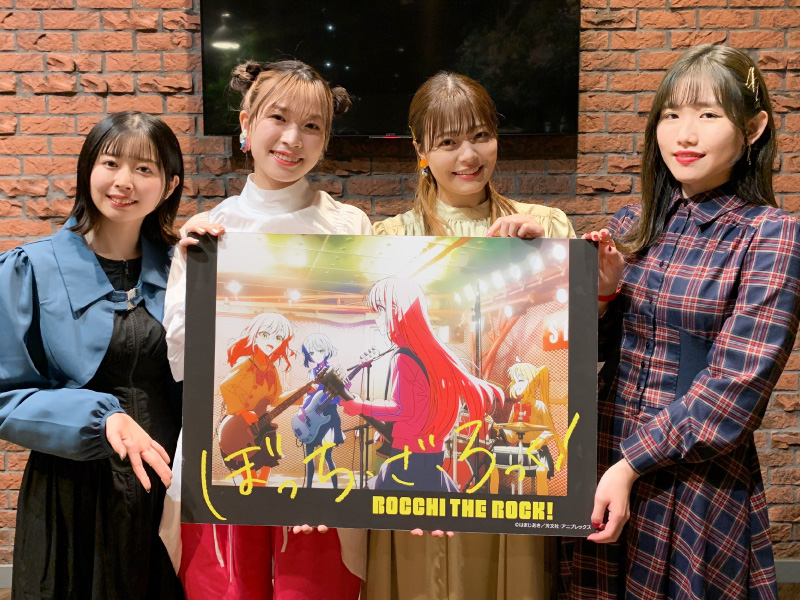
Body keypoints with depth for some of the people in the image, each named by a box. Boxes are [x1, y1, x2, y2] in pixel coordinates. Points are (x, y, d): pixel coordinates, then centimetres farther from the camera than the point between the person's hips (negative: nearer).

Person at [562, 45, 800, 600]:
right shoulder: (633, 225, 4)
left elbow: (735, 387, -15)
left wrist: (630, 465, -18)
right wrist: (602, 293, -10)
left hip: (700, 479, -4)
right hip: (604, 466, 4)